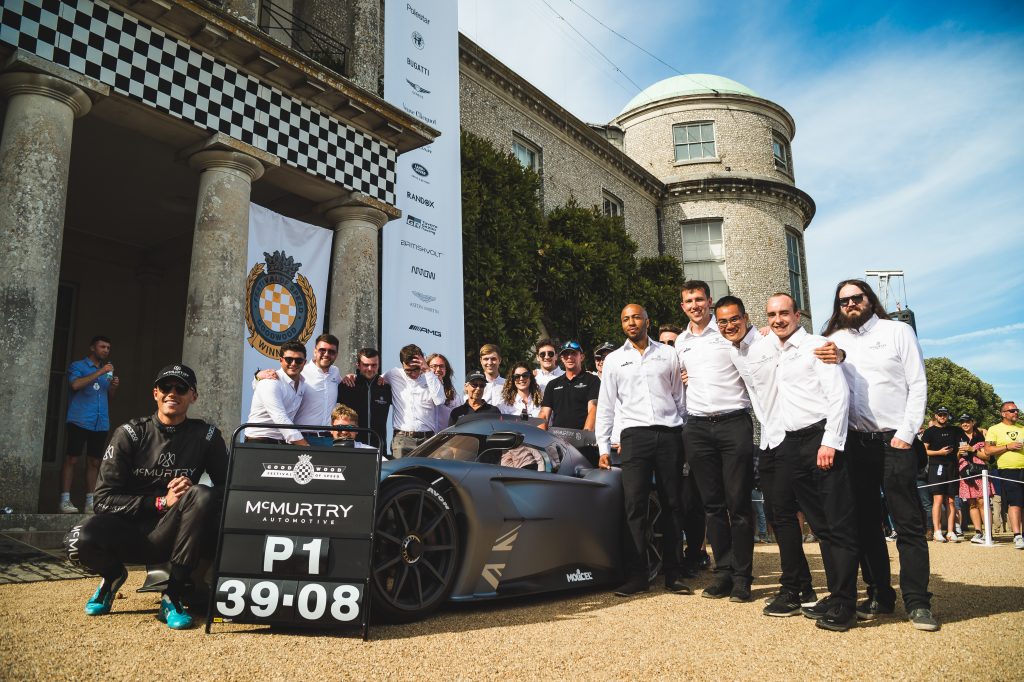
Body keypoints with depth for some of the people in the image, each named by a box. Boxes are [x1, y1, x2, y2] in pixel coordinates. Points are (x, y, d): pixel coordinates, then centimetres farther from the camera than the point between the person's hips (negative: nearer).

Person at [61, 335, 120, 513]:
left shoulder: (107, 371, 21)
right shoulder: (77, 366, 3)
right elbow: (75, 385, -17)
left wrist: (114, 387, 2)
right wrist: (99, 373, -18)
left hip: (101, 423, 5)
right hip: (80, 421, -5)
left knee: (94, 462, 4)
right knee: (72, 459, -5)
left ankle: (90, 502, 6)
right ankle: (65, 500, -1)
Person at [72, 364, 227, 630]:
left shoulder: (206, 436, 1)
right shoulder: (130, 434, -1)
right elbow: (104, 499, -6)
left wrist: (193, 494, -18)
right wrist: (162, 502, -17)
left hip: (170, 535, 0)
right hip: (128, 533, 0)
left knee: (202, 496, -30)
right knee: (88, 538, -33)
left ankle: (173, 596, -18)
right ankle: (113, 576, 7)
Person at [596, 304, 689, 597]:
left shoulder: (668, 355, 12)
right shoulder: (614, 360, 12)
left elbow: (680, 397, 14)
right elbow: (605, 406, 12)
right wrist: (603, 447, 6)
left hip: (669, 435, 1)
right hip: (635, 435, 0)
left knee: (672, 505, 3)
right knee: (634, 505, -6)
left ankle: (673, 575, 10)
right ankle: (636, 575, 0)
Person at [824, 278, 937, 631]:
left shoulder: (898, 331, 5)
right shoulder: (836, 340, 11)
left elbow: (918, 384, 0)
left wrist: (905, 434, -8)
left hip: (894, 441, -3)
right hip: (855, 443, 3)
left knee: (908, 524, -3)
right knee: (865, 523, 7)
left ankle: (917, 602, 3)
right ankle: (879, 595, 17)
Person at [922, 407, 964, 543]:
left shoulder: (955, 430, 16)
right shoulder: (930, 431, 6)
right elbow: (923, 450, 0)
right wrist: (939, 452, -10)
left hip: (952, 468, 4)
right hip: (936, 467, -4)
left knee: (950, 501, 4)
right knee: (938, 499, -10)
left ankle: (950, 532, 5)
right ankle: (937, 532, -11)